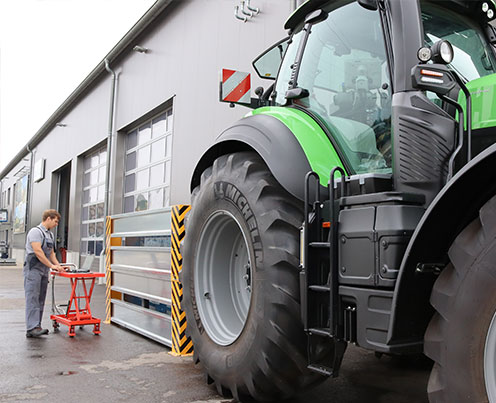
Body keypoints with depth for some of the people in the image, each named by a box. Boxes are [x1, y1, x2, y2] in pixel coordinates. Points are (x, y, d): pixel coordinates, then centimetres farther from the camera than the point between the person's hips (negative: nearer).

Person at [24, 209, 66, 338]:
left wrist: (58, 266, 8)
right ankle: (31, 328, -14)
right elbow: (38, 251, -19)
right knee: (32, 298, -11)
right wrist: (51, 266, -19)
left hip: (44, 271, 9)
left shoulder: (50, 234, 18)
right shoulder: (35, 231, -10)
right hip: (33, 269, -9)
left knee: (40, 300, 8)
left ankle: (36, 327, 11)